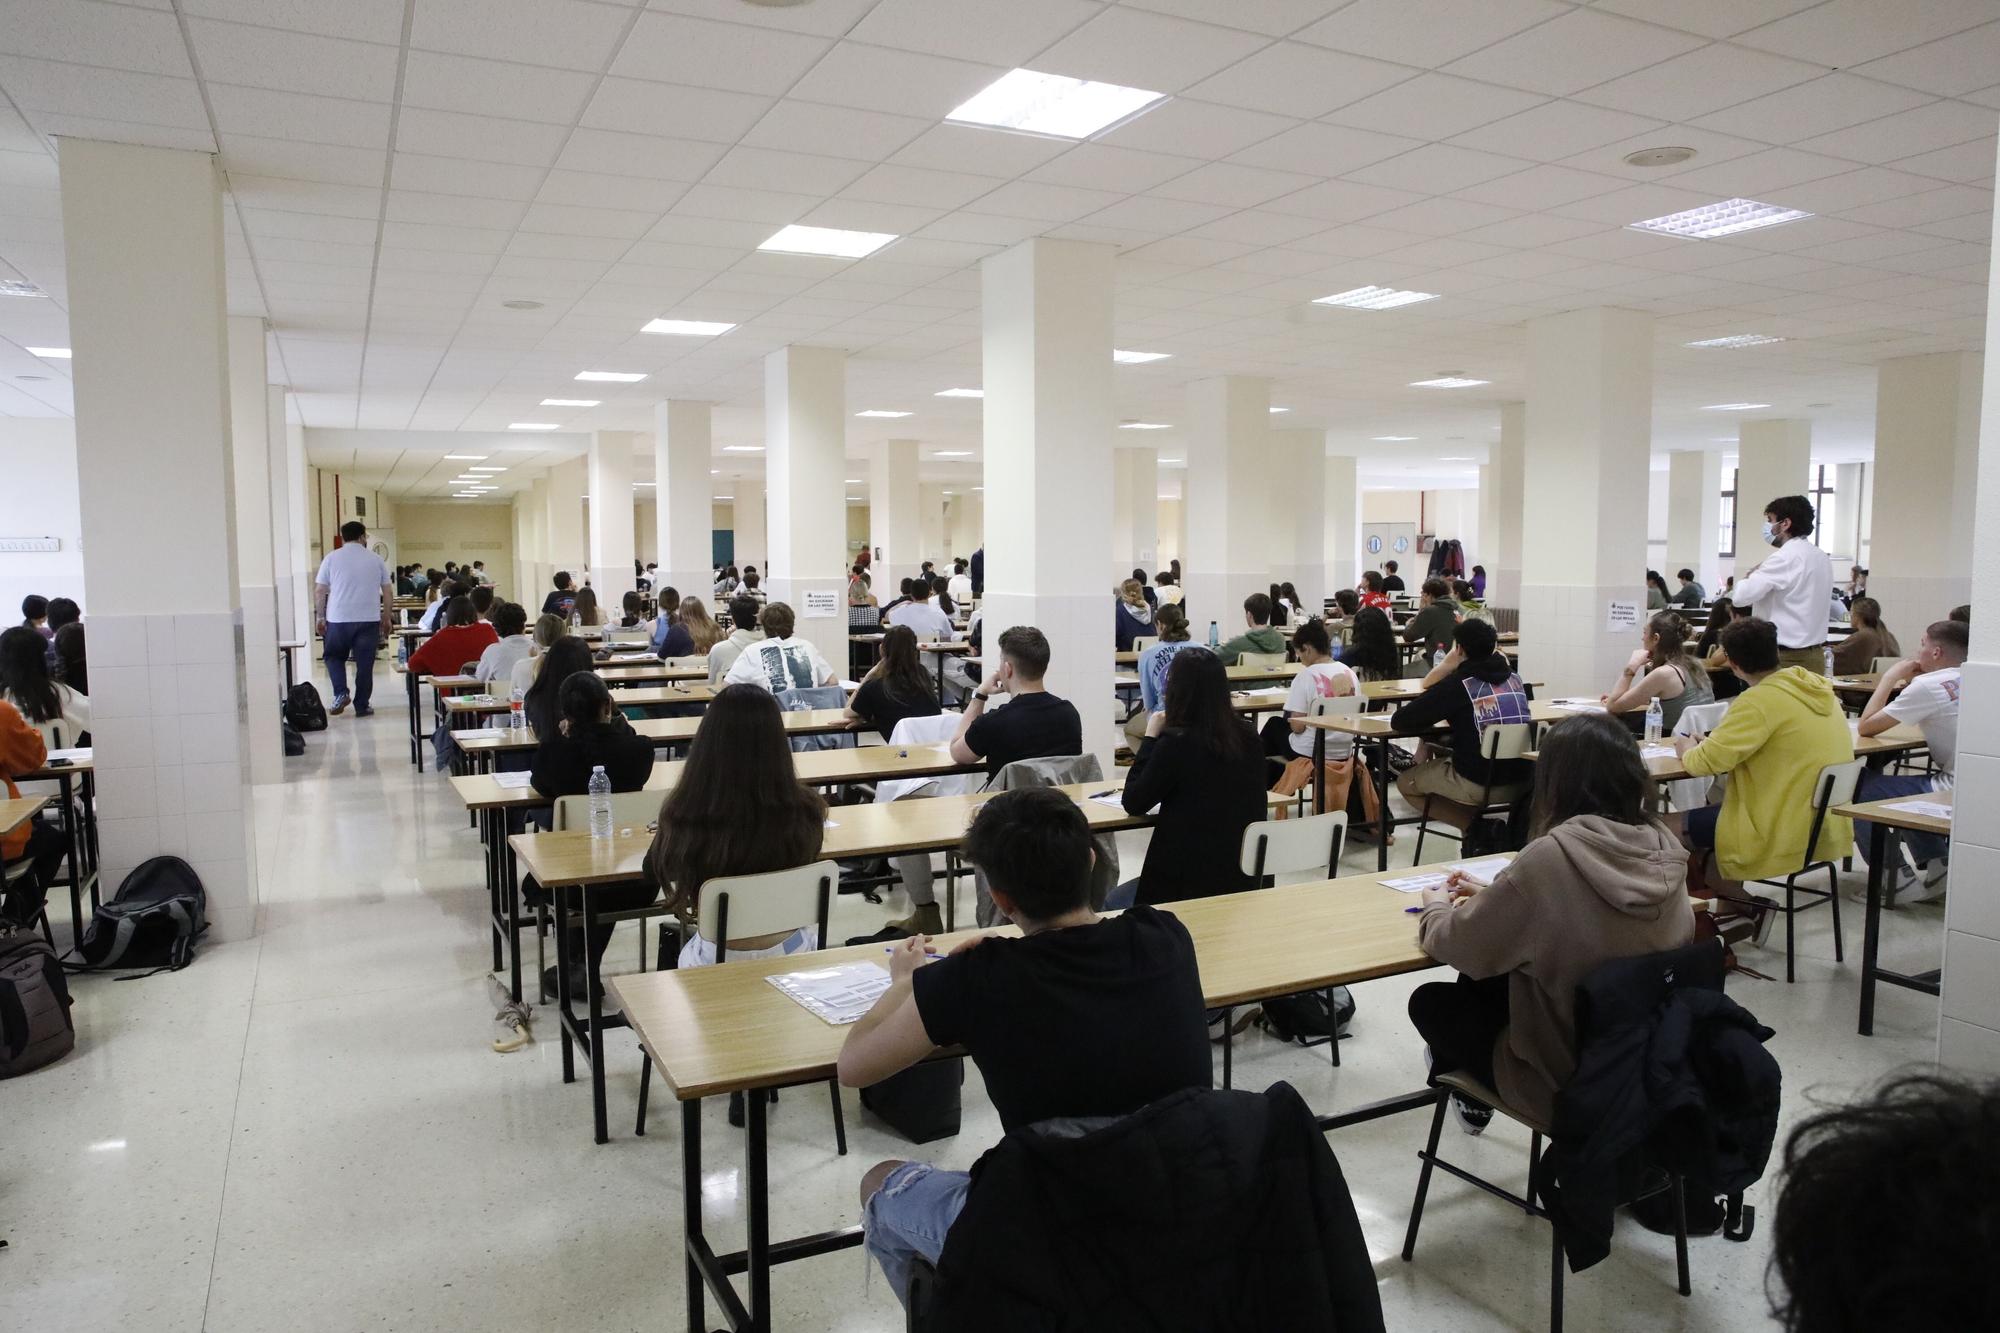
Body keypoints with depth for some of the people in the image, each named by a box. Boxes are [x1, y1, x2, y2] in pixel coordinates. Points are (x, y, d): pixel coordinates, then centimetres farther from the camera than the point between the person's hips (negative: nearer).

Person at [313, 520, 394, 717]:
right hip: (369, 619, 0)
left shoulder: (332, 558, 3)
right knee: (364, 663, 5)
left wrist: (320, 616, 10)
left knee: (334, 657, 18)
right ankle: (362, 706, 8)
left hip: (338, 619, 0)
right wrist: (387, 617, 15)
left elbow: (319, 590, 1)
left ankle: (340, 693, 1)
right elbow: (388, 592, 7)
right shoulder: (376, 560, 6)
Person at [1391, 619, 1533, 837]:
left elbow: (1398, 723, -7)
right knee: (1443, 760, 33)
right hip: (1522, 782, 7)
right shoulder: (1513, 678, 7)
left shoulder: (1457, 684, -10)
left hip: (1479, 786, -7)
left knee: (1405, 782, 18)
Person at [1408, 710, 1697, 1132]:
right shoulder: (1665, 849, -8)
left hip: (1565, 1081, -6)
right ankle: (1474, 1094, 46)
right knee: (1486, 982, 25)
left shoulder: (1551, 857, -28)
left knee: (1429, 1001, 17)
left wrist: (1437, 909, 6)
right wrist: (1493, 895, 13)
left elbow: (1457, 946, -15)